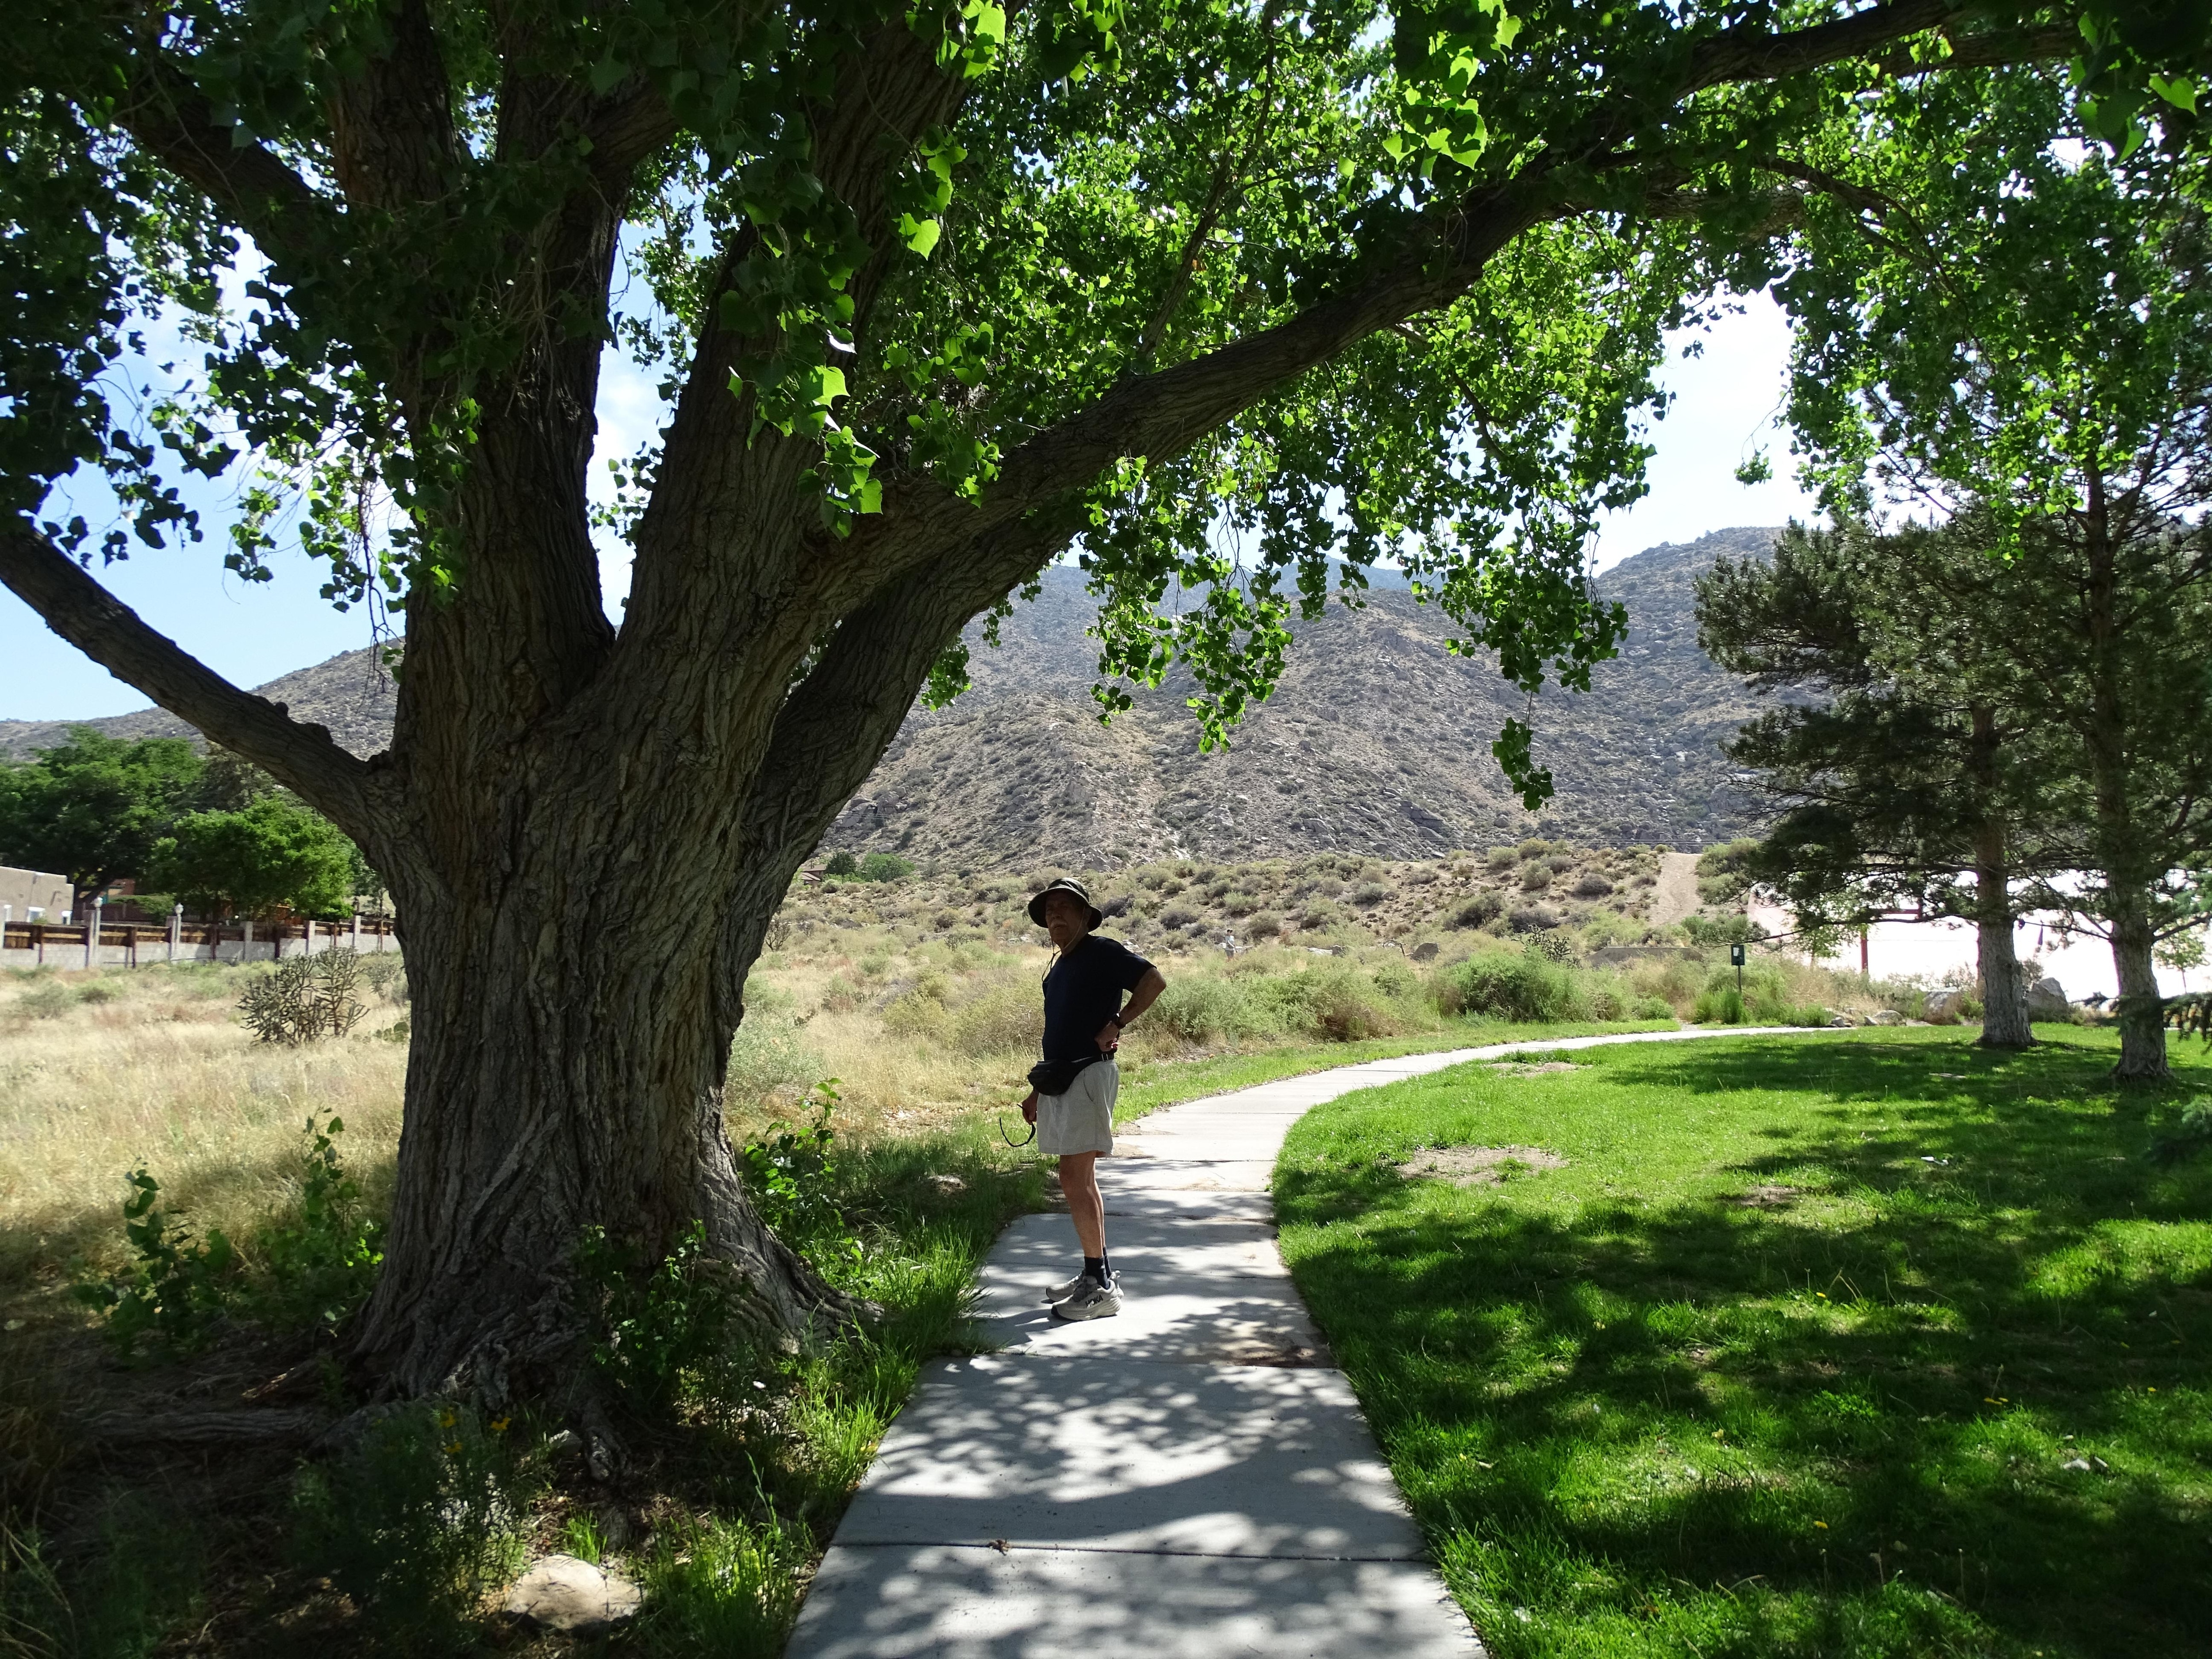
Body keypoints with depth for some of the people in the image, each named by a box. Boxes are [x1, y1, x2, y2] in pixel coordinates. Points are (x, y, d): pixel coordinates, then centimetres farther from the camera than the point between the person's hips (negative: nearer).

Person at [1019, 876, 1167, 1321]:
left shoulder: (1103, 952, -6)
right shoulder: (1057, 967, 20)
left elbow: (1154, 980, -18)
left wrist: (1117, 1024, -17)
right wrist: (1036, 1090, 24)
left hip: (1089, 1074, -9)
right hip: (1058, 1079, 9)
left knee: (1075, 1177, -12)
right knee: (1079, 1180, 12)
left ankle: (1102, 1288, -8)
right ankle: (1095, 1273, 20)